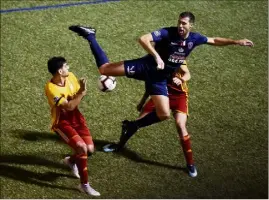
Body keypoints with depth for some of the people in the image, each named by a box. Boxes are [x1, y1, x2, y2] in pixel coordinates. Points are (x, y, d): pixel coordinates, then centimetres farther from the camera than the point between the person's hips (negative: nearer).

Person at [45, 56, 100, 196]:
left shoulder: (70, 76, -6)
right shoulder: (51, 88, -27)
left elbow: (79, 96, 2)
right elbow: (69, 106, -30)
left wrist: (82, 90, -20)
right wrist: (82, 92, -30)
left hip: (75, 117, 6)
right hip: (61, 122, -6)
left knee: (90, 149, -1)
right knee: (82, 147, -24)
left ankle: (71, 161, 35)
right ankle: (84, 185, -9)